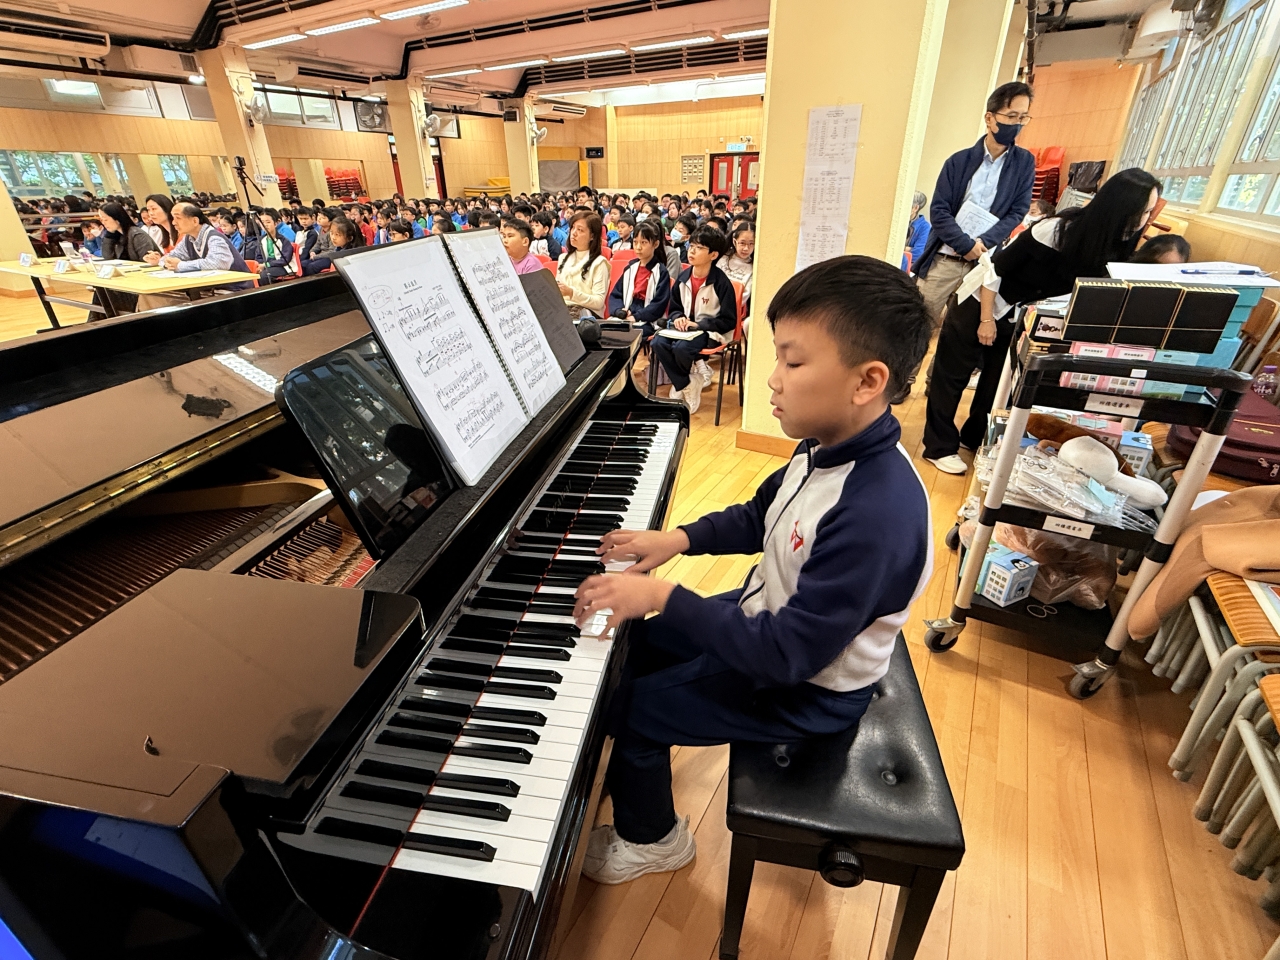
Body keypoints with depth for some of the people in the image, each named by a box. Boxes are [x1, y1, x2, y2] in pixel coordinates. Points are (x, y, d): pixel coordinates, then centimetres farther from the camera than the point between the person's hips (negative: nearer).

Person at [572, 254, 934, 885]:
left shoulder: (875, 516, -37)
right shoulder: (830, 446, -9)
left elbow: (790, 654, -33)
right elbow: (758, 520, 8)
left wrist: (663, 597, -31)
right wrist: (679, 538, -5)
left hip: (806, 689, -8)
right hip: (770, 618, 8)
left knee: (625, 707, -3)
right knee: (633, 644, 16)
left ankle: (651, 838, 27)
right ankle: (640, 769, 42)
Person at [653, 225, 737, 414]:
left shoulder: (721, 282, -12)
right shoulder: (684, 277, 4)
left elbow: (729, 321, -11)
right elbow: (674, 308, 17)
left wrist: (698, 324, -18)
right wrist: (677, 318, -8)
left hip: (710, 332, -6)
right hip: (685, 326, 6)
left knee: (681, 348, -33)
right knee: (658, 342, -23)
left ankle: (681, 385, 0)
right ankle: (686, 385, -10)